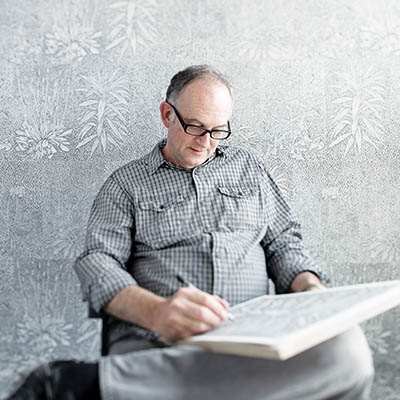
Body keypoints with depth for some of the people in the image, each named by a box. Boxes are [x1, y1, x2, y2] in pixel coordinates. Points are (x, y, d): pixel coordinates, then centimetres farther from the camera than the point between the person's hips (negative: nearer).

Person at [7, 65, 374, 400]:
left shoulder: (248, 166, 23)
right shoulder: (127, 182, 13)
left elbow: (283, 241, 23)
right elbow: (97, 262, 1)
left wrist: (311, 289, 0)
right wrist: (155, 311, -21)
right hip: (153, 338, -5)